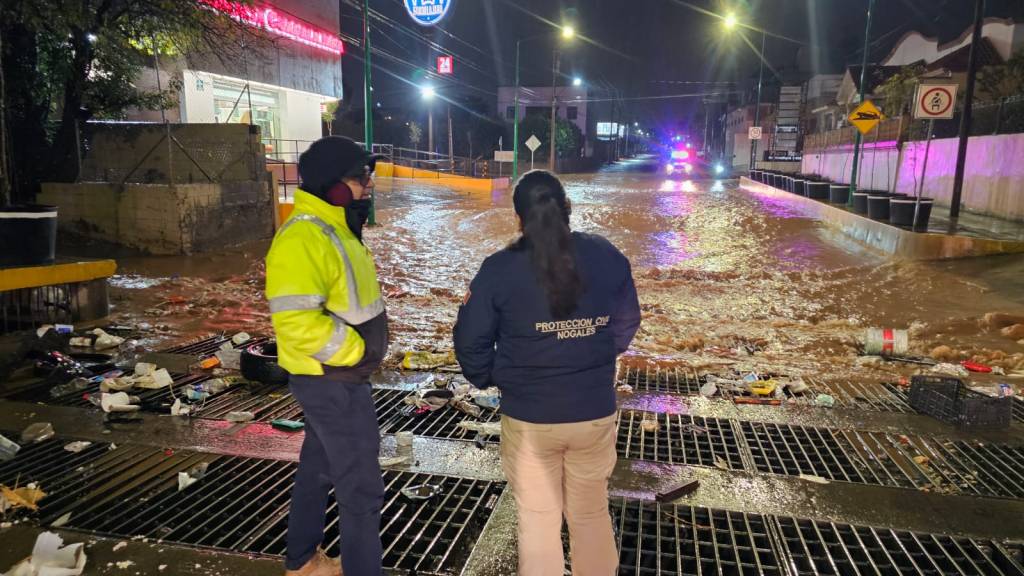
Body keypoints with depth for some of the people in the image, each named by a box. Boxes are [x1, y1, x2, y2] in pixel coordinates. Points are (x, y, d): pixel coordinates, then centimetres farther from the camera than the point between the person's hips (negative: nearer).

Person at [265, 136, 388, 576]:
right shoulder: (304, 238, -24)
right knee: (361, 486, -1)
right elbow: (296, 322, -31)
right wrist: (355, 350, -21)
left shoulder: (332, 229, 10)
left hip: (333, 378, 10)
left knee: (319, 470, 23)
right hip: (332, 380, -10)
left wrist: (359, 348, 13)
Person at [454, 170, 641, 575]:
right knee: (591, 513, 21)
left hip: (528, 417, -2)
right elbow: (627, 324, 8)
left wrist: (489, 379, 12)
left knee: (537, 519, 14)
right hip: (595, 413, 3)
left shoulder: (499, 269, -13)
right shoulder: (608, 257, -5)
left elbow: (470, 340, -7)